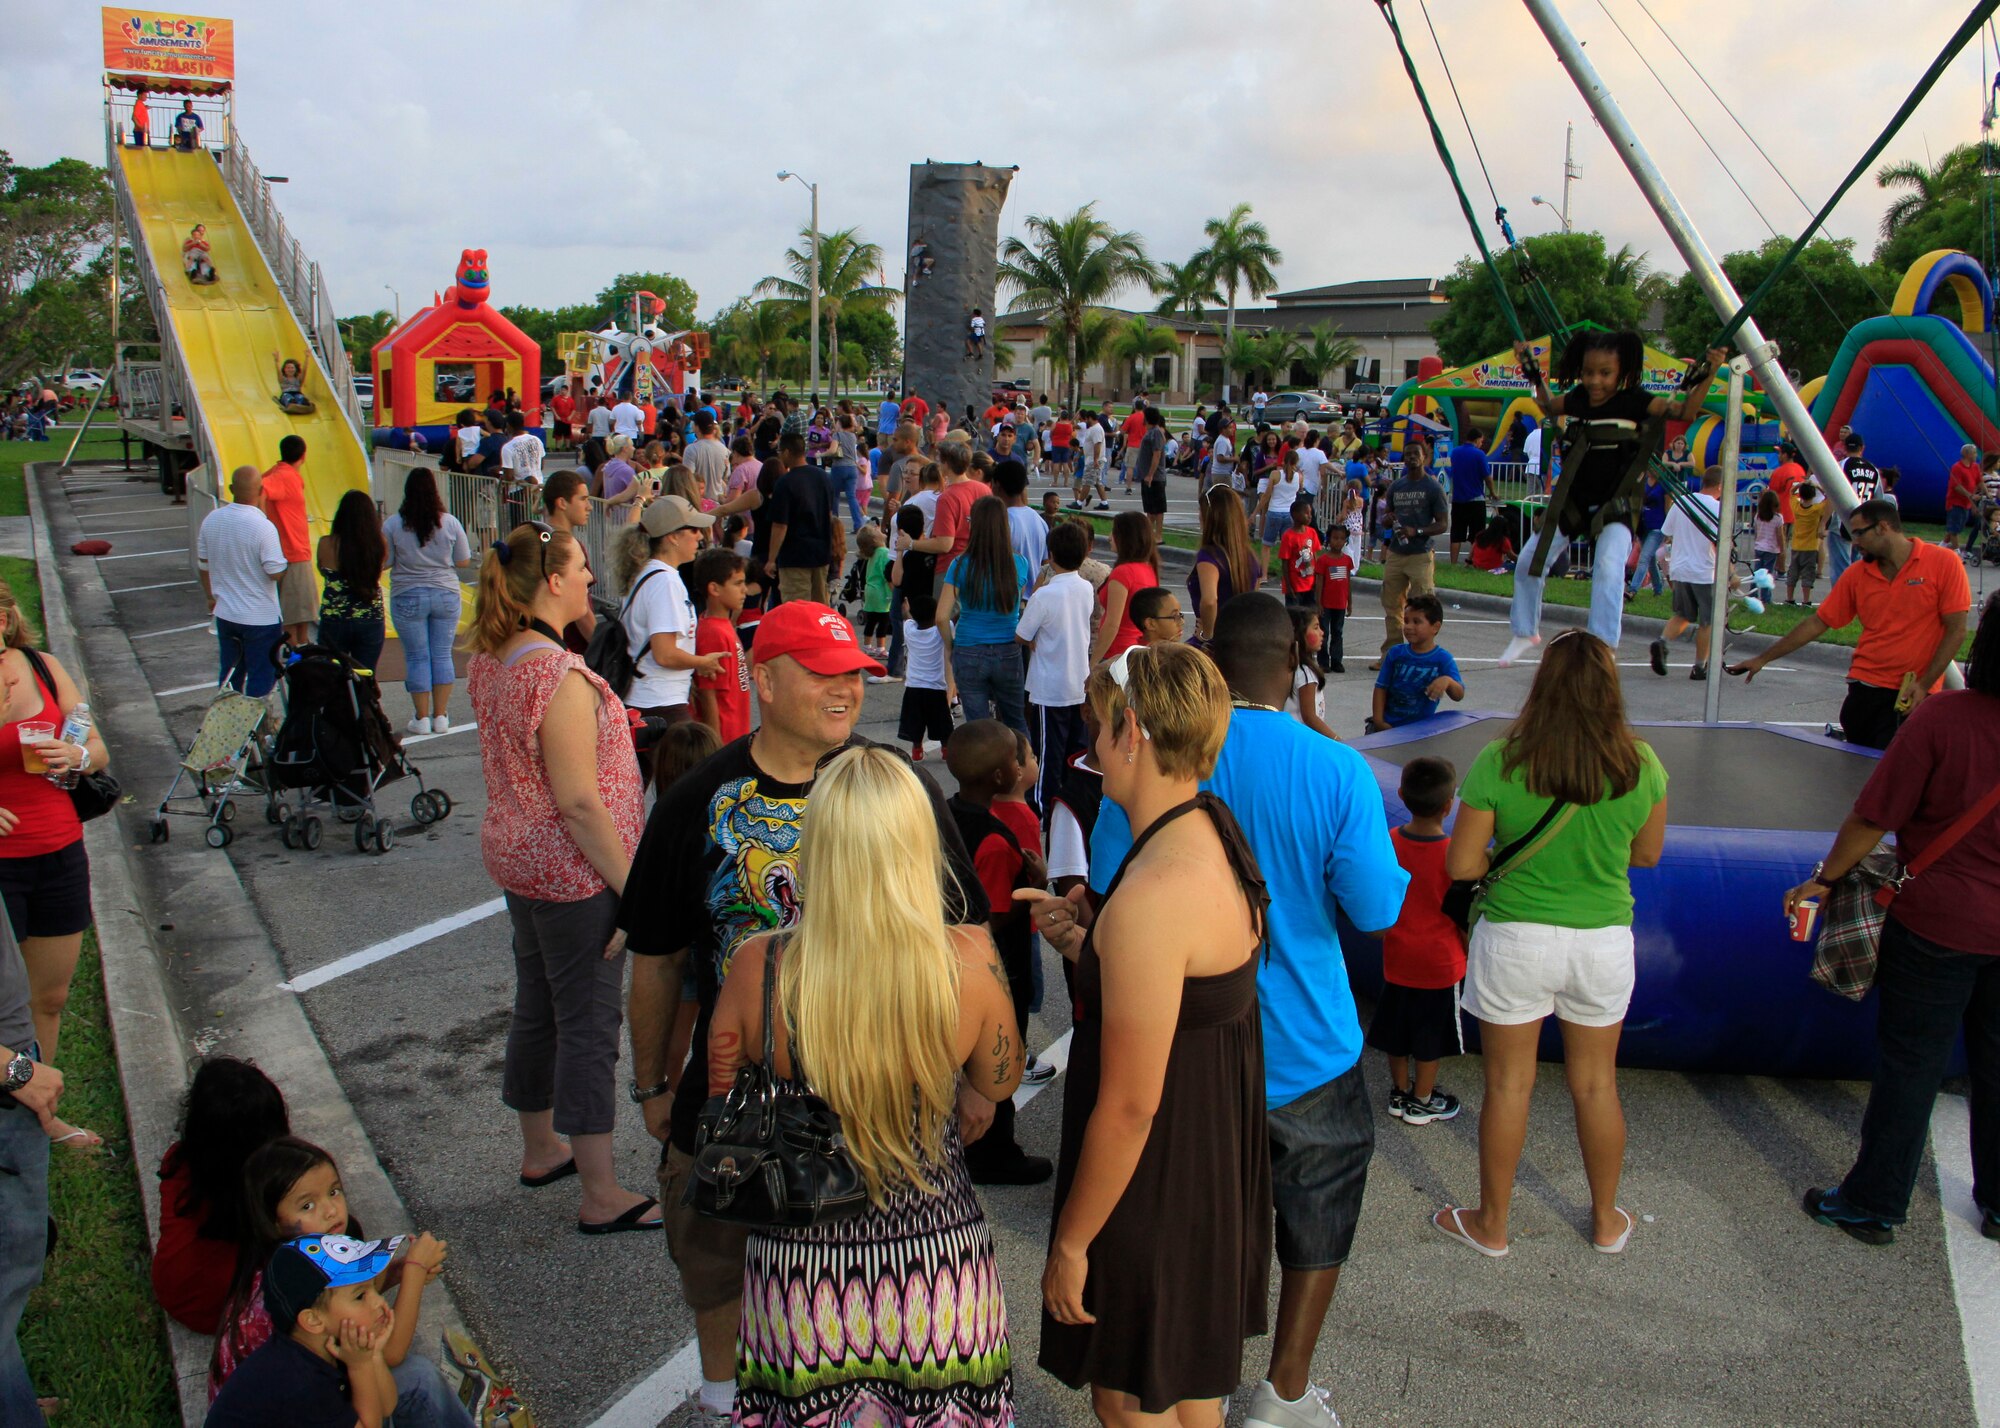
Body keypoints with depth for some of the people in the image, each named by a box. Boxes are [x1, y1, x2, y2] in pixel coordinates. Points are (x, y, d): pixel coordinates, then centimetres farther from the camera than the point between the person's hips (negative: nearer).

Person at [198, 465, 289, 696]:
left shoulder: (210, 520, -1)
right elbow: (277, 573, -20)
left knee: (230, 674, 19)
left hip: (225, 614, 6)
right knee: (261, 679, 5)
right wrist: (287, 563, 1)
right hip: (260, 618, -6)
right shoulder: (263, 527, -21)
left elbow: (203, 564, 9)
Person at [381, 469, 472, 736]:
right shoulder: (450, 523, -5)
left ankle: (422, 718, 10)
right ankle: (441, 716, 12)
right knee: (442, 655, 9)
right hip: (446, 595, 1)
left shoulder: (393, 525, -9)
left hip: (408, 597, -1)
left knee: (416, 657, 6)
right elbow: (463, 562, 0)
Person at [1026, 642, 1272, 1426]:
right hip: (1219, 1162, 10)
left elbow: (1130, 1105, -25)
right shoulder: (1220, 840, 0)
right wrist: (1084, 943, 16)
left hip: (1155, 1186, -9)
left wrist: (1070, 1242, -15)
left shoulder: (1152, 895, -30)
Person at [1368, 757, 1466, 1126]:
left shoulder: (1388, 842, -11)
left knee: (1396, 1028, 18)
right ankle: (1422, 1101, 26)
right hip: (1440, 961, -4)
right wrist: (1470, 953, 2)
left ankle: (1400, 1091, 33)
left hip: (1397, 958, 4)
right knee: (1431, 1035, 13)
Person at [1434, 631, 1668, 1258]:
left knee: (1508, 1083, 12)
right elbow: (1648, 854, 5)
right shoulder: (1642, 766, -10)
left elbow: (1461, 864, -13)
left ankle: (1491, 1224, 28)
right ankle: (1607, 1221, 37)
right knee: (1596, 1083, 19)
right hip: (1604, 941, 2)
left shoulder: (1499, 763, -17)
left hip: (1515, 940, -2)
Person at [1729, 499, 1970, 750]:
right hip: (1865, 686, 4)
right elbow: (1817, 623, 12)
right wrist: (1763, 659, 10)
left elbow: (1956, 630, -5)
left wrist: (1924, 684, -12)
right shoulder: (1856, 574, 8)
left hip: (1914, 695, -4)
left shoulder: (1942, 563, -4)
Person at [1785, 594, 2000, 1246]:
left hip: (1939, 921, -4)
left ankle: (1874, 1203, 19)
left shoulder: (1941, 716, -20)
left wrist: (1825, 878, -1)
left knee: (1909, 1067, 7)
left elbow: (1874, 817, -15)